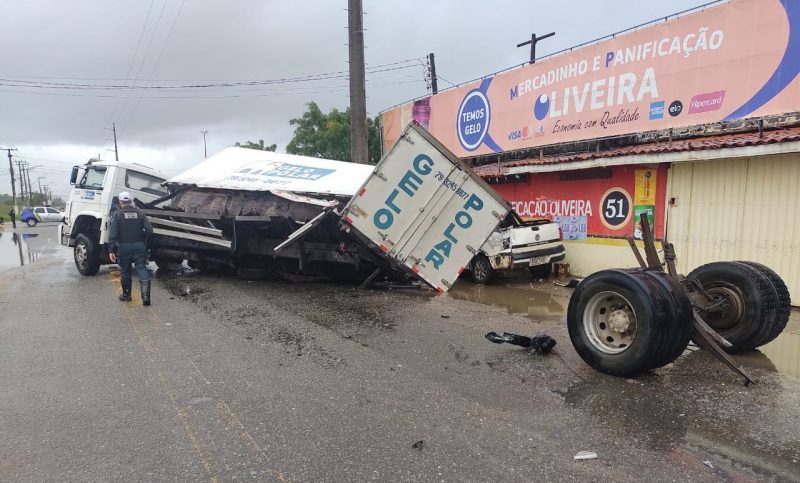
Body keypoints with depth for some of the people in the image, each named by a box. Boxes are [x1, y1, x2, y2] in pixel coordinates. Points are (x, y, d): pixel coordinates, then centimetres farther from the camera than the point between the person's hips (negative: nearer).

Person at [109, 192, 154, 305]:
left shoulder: (118, 214, -3)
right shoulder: (139, 213, 4)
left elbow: (113, 234, -10)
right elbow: (149, 230, -2)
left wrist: (111, 250, -10)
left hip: (124, 247, -1)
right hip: (139, 246, 1)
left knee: (125, 271, 13)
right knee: (142, 269, -3)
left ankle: (126, 295, 25)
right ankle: (145, 295, -16)